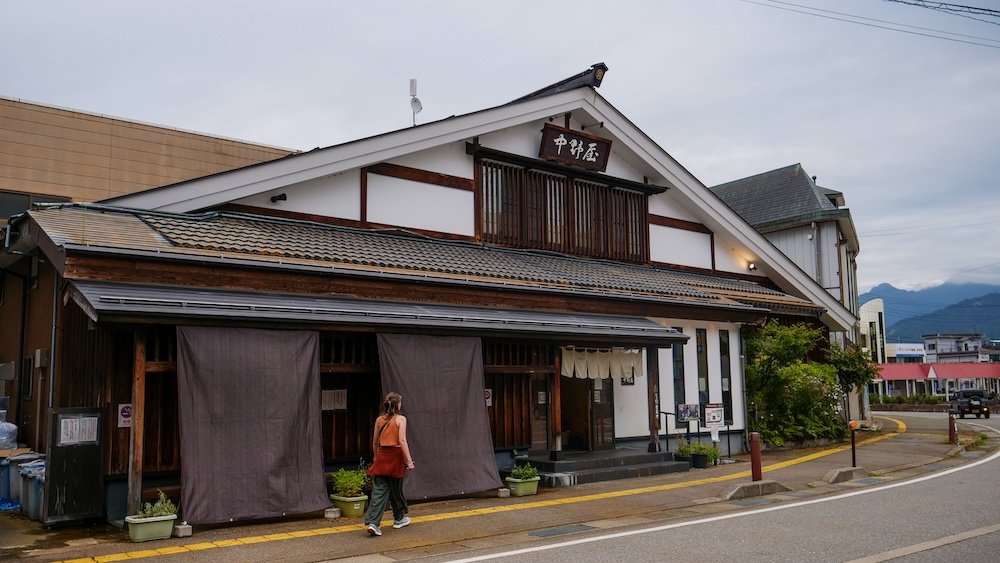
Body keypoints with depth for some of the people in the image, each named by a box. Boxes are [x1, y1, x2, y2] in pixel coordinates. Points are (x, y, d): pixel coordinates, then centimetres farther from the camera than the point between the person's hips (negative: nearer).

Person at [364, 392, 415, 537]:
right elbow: (402, 441, -14)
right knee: (396, 489, 12)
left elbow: (375, 442, 13)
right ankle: (399, 519, 30)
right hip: (395, 456, -3)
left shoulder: (379, 419, 8)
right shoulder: (400, 419, -6)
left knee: (379, 490, 0)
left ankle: (372, 522, -13)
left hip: (382, 456, 4)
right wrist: (409, 461, -14)